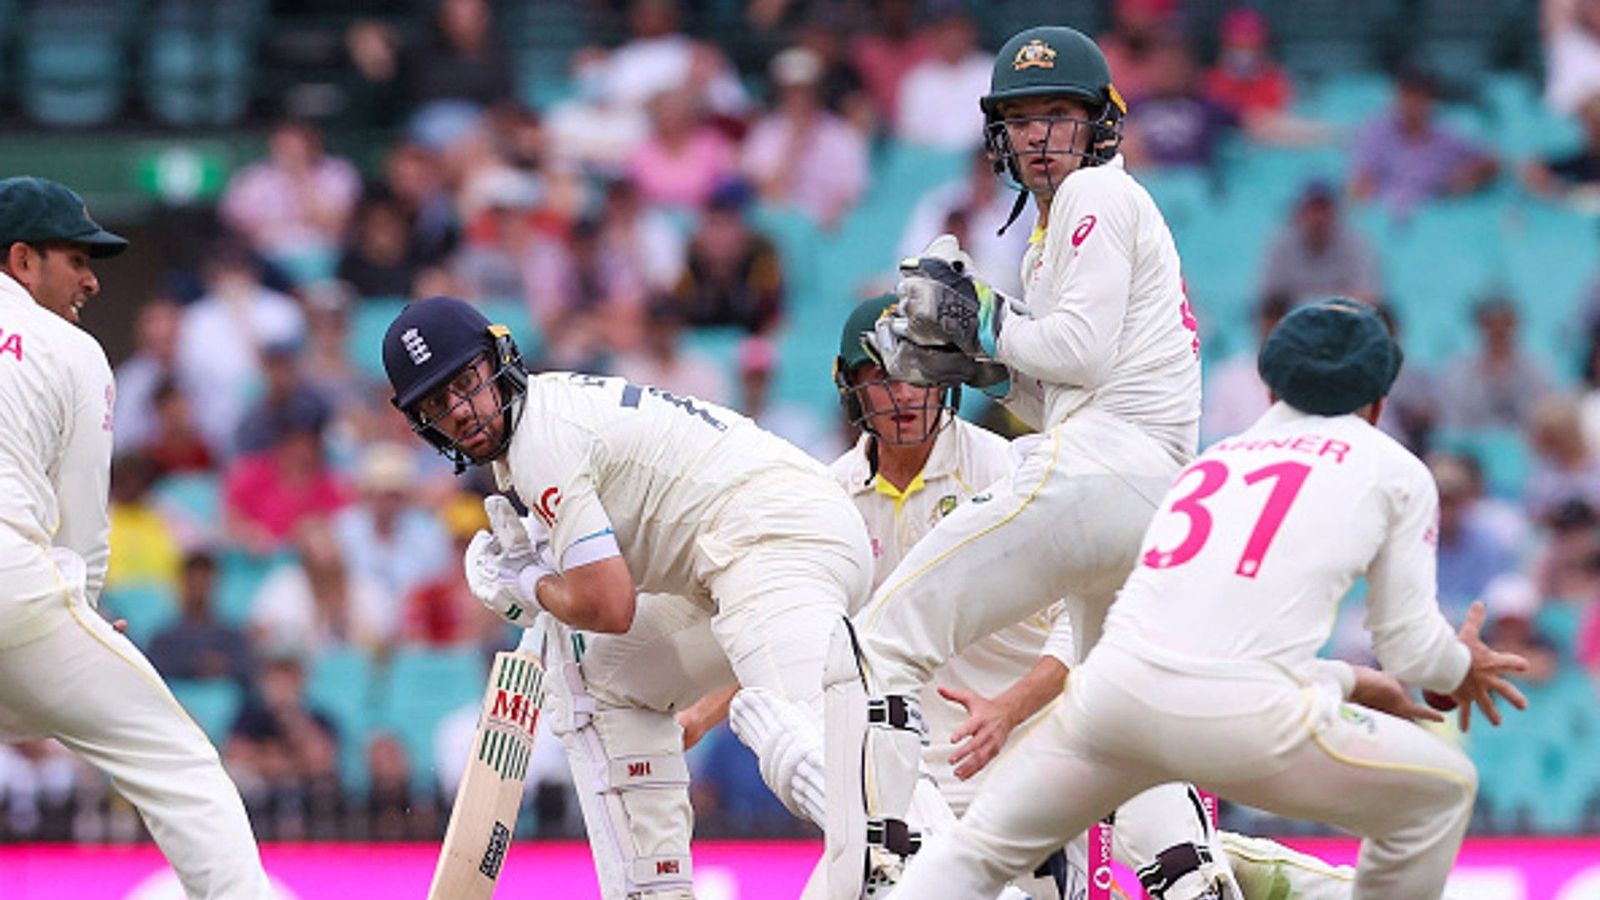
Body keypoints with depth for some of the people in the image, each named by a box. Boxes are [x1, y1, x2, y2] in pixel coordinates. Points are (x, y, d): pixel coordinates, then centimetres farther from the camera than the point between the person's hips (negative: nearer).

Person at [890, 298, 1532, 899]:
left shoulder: (1218, 457, 30)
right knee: (1443, 790, 20)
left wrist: (1354, 684, 49)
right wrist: (1461, 667, 40)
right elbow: (1411, 645, 16)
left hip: (1117, 682, 4)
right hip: (1242, 717, -4)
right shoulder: (1394, 470, 17)